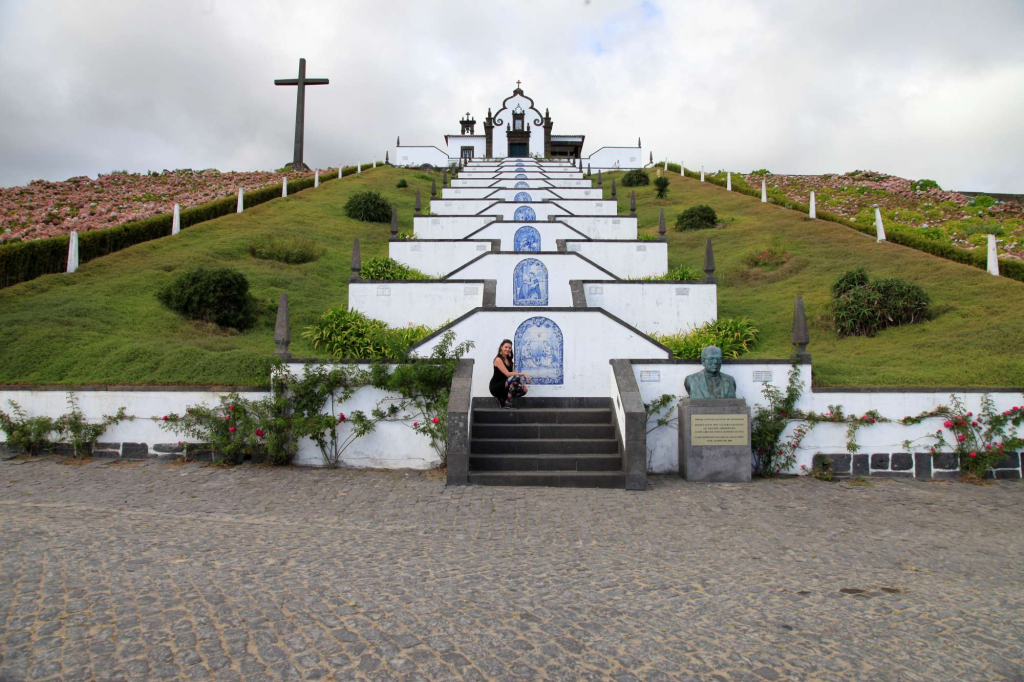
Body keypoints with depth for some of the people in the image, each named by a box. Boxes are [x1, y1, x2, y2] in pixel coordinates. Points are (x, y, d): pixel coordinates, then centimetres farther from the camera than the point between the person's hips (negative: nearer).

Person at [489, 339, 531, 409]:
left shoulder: (510, 361, 14)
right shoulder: (498, 359, -11)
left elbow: (513, 374, 5)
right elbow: (508, 374, -21)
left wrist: (522, 384, -10)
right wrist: (522, 374, -24)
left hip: (505, 386, 8)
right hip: (495, 387, -8)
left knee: (523, 390, -11)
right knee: (515, 378, -30)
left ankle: (502, 398, 5)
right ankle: (508, 403, -23)